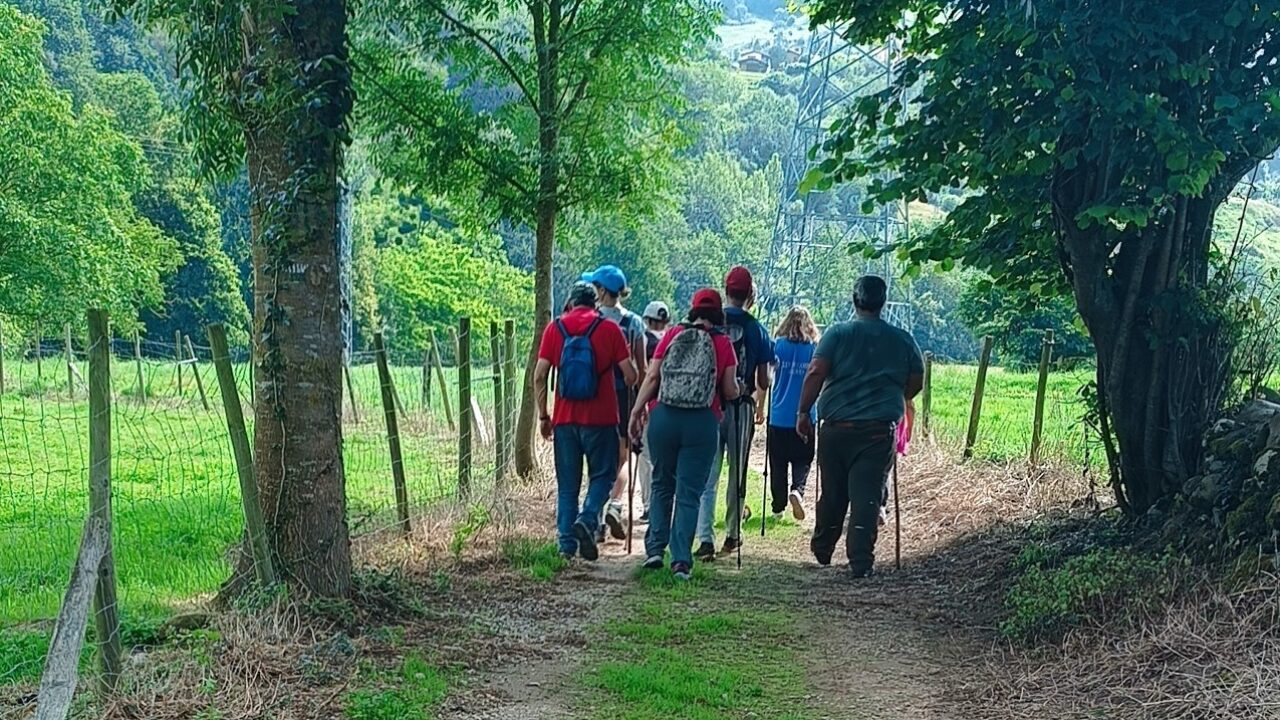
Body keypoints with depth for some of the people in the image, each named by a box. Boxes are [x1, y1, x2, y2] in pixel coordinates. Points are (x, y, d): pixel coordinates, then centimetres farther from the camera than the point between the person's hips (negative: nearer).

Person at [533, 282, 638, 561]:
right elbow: (630, 375, -3)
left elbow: (539, 376, 0)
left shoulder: (555, 328, 4)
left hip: (565, 419, 2)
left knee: (567, 484, 10)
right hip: (601, 418, -2)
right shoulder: (609, 329, -1)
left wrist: (543, 416, 7)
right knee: (602, 474, 12)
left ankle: (567, 545, 8)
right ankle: (587, 519, -12)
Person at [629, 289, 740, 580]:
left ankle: (655, 549, 13)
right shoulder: (723, 343, 2)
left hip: (663, 417, 2)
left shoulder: (672, 335, 7)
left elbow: (652, 377, 2)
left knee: (662, 485, 18)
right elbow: (730, 391, 0)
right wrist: (739, 390, 21)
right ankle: (681, 560, -4)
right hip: (702, 423, -2)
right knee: (689, 492, 2)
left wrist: (637, 411, 5)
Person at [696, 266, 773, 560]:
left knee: (708, 474, 0)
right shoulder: (756, 329, -1)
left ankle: (706, 539, -10)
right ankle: (732, 534, 23)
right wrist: (760, 404, 21)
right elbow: (763, 378, 3)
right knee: (737, 473, 13)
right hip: (741, 406, 0)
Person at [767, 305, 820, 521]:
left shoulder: (778, 345, -1)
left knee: (778, 463, 10)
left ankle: (778, 507, 15)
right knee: (802, 460, 10)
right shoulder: (815, 349, 0)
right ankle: (797, 489, -16)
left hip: (778, 416, 0)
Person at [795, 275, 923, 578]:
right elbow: (916, 383, 12)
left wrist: (803, 412, -4)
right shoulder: (903, 339, 6)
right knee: (867, 496, -1)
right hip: (879, 431, 0)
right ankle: (861, 562, -6)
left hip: (837, 428, 0)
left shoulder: (838, 333, -1)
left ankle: (822, 550, 30)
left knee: (832, 494, 14)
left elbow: (816, 373, -11)